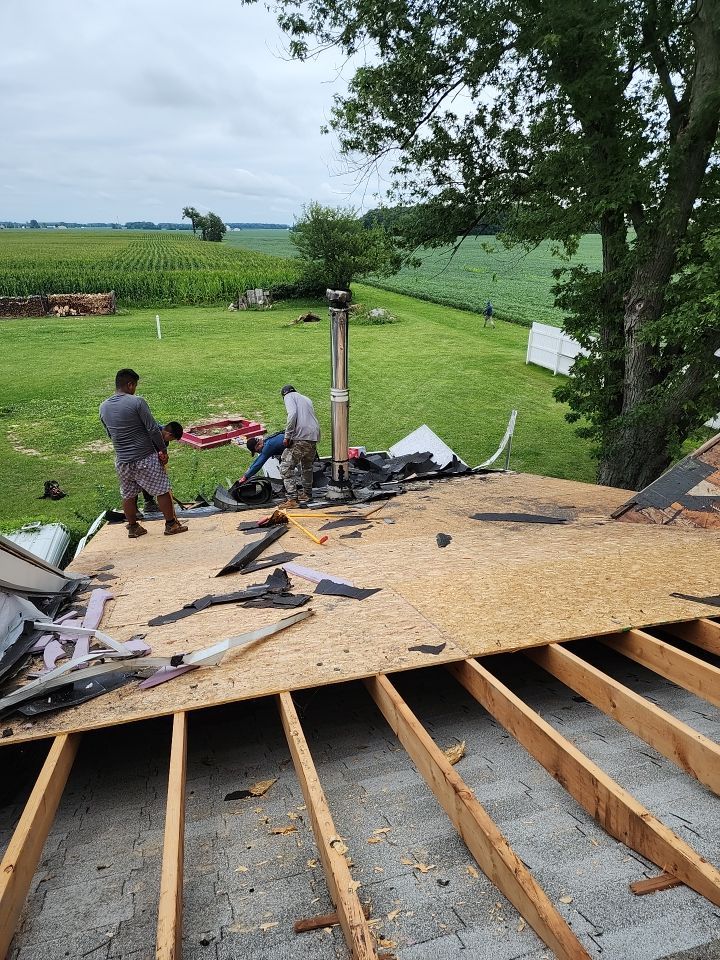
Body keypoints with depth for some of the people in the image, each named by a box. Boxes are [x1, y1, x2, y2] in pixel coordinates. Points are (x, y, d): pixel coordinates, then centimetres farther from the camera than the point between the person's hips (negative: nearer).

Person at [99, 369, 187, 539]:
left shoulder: (103, 407, 2)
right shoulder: (136, 402, -16)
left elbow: (110, 434, 13)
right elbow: (153, 429, -16)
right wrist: (163, 450, -5)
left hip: (122, 460, 6)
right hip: (146, 458, -6)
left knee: (128, 495, 19)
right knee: (162, 491, 9)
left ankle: (133, 528, 30)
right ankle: (171, 524, 17)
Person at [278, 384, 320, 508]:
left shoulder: (289, 396, 7)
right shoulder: (307, 399, 29)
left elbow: (292, 414, -11)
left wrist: (287, 436, -12)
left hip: (300, 437, -8)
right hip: (314, 436, 8)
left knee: (286, 467, -5)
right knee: (307, 466, 24)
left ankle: (292, 498, -12)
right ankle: (307, 493, 36)